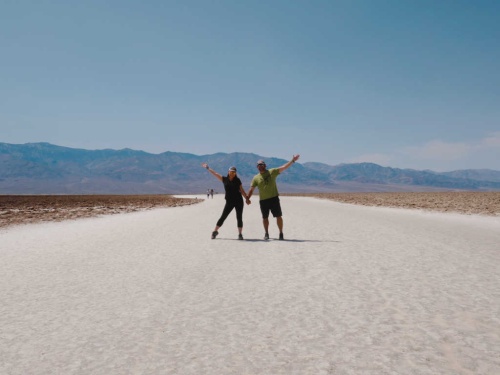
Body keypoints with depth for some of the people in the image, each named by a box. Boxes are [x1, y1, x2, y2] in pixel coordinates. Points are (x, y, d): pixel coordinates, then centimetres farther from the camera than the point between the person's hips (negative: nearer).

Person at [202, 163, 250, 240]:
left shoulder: (237, 181, 3)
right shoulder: (224, 179, 3)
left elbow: (241, 190, 6)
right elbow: (215, 173, 5)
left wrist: (246, 198, -2)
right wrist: (208, 168, 5)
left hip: (238, 201, 0)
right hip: (229, 202, 0)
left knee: (239, 217, 0)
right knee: (223, 216, 3)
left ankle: (240, 234, 8)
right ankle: (215, 231, 15)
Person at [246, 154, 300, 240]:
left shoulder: (272, 172, 3)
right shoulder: (256, 178, 6)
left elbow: (283, 167, -2)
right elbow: (251, 189, 6)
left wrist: (293, 160, -10)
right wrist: (248, 198, -4)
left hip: (274, 198, -1)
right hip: (263, 200, 2)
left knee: (278, 216, -3)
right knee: (265, 217, 9)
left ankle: (281, 233, 8)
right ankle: (266, 233, 25)